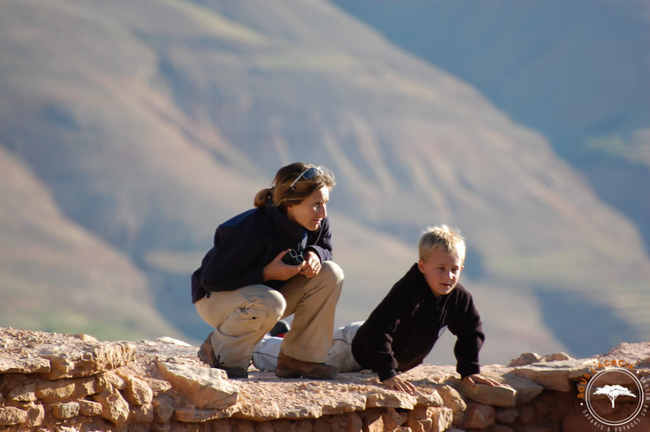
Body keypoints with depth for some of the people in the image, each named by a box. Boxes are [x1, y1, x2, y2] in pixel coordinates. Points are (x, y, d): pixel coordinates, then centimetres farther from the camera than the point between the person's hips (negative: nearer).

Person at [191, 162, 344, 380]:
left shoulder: (317, 222, -12)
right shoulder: (250, 231, -33)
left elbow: (325, 248, 9)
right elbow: (212, 279, -29)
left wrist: (315, 254, -18)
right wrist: (266, 273, -33)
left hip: (269, 290, 7)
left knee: (330, 274, -13)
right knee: (270, 304, -40)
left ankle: (300, 358, -6)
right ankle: (219, 350, -12)